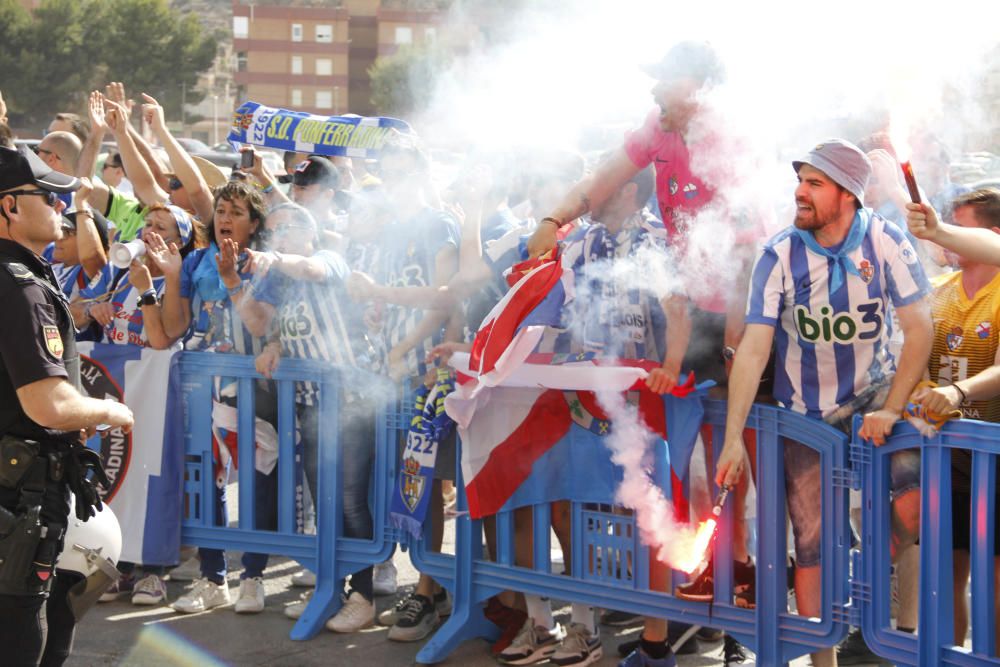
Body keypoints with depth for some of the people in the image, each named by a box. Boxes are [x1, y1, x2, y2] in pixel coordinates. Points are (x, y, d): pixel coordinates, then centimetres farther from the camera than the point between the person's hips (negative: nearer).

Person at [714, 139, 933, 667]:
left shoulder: (886, 242, -15)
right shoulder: (780, 255, -15)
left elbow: (919, 330, -15)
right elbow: (753, 348, -18)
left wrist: (890, 410, -23)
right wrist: (733, 437, -25)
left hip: (872, 389, 0)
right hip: (806, 407, 0)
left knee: (915, 506, -22)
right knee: (810, 539, 2)